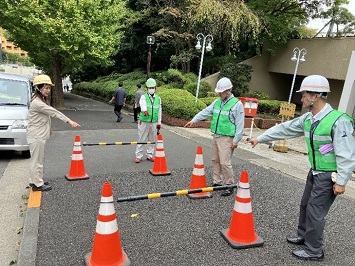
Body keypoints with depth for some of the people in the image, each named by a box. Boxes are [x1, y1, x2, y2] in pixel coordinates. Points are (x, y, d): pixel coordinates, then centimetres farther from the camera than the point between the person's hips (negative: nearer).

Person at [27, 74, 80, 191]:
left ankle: (34, 180, 31)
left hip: (40, 135, 10)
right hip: (36, 137, -10)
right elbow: (53, 112, -27)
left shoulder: (41, 100, 12)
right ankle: (37, 184, 9)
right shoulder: (37, 103, -21)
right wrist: (69, 121, -31)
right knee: (37, 160, -1)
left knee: (38, 159, 18)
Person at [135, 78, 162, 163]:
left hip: (153, 123, 4)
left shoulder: (158, 98, 9)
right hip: (144, 122, -3)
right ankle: (138, 156, 10)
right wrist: (145, 110, -49)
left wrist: (159, 122, 11)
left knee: (152, 139, 10)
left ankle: (150, 155, 23)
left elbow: (159, 111, 12)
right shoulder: (143, 97, -3)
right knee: (141, 139, 0)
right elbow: (143, 104, -26)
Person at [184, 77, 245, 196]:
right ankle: (217, 182, 26)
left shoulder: (237, 104, -9)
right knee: (215, 160, 13)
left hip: (227, 138, -7)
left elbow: (240, 124, -11)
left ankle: (229, 185, 6)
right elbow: (206, 112, 11)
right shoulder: (217, 102, 12)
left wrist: (236, 140, -13)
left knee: (225, 162, -9)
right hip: (216, 136, 7)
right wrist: (194, 120, 0)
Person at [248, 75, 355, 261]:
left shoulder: (339, 121, -24)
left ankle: (314, 251, 18)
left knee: (315, 211, 0)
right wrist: (260, 138, 11)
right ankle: (303, 236, 41)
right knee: (306, 205, 20)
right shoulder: (308, 118, 0)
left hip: (329, 176, -8)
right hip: (315, 171, 8)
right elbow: (285, 129, 8)